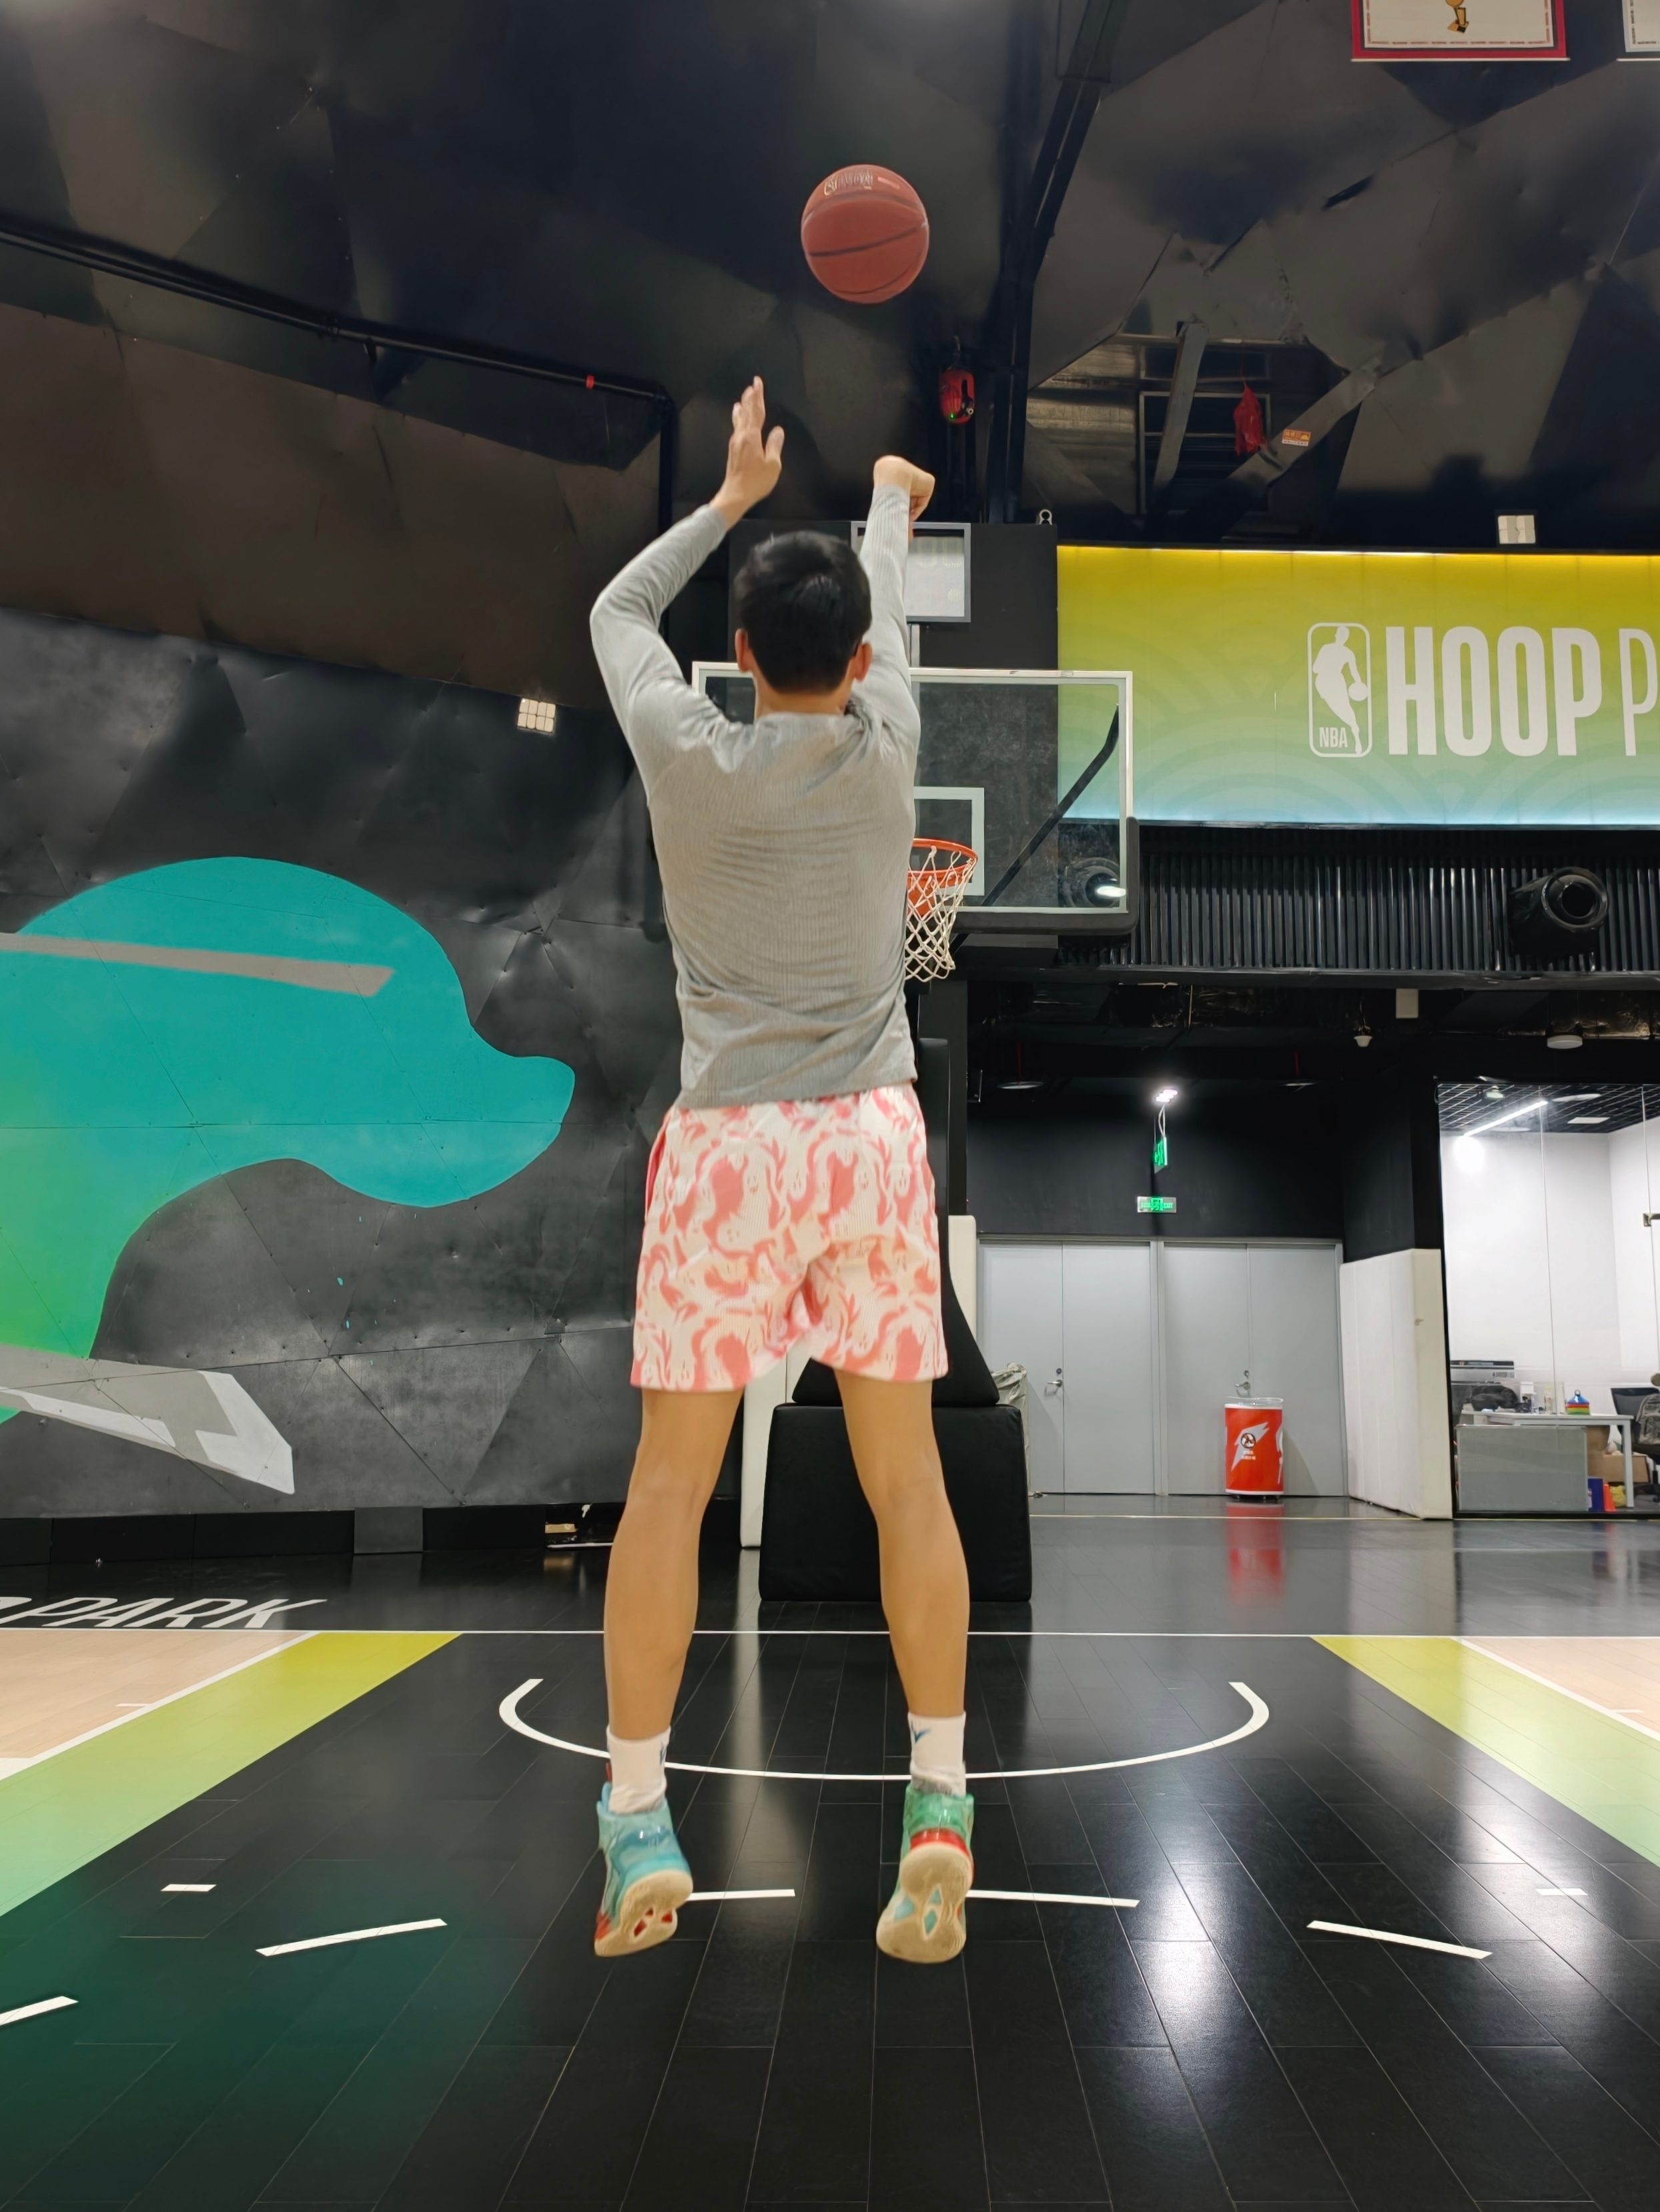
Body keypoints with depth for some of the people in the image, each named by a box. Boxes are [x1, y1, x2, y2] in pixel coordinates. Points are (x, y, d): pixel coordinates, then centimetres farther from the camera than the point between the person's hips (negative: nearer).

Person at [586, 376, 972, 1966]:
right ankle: (938, 1803, 9)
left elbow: (617, 612, 19)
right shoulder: (884, 747, 2)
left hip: (728, 1144, -1)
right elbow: (884, 614, 25)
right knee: (905, 1476, 7)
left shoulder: (688, 756, -2)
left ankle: (639, 1822, 9)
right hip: (873, 1135, 2)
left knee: (670, 1482, 6)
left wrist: (730, 498, 33)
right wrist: (889, 500, 45)